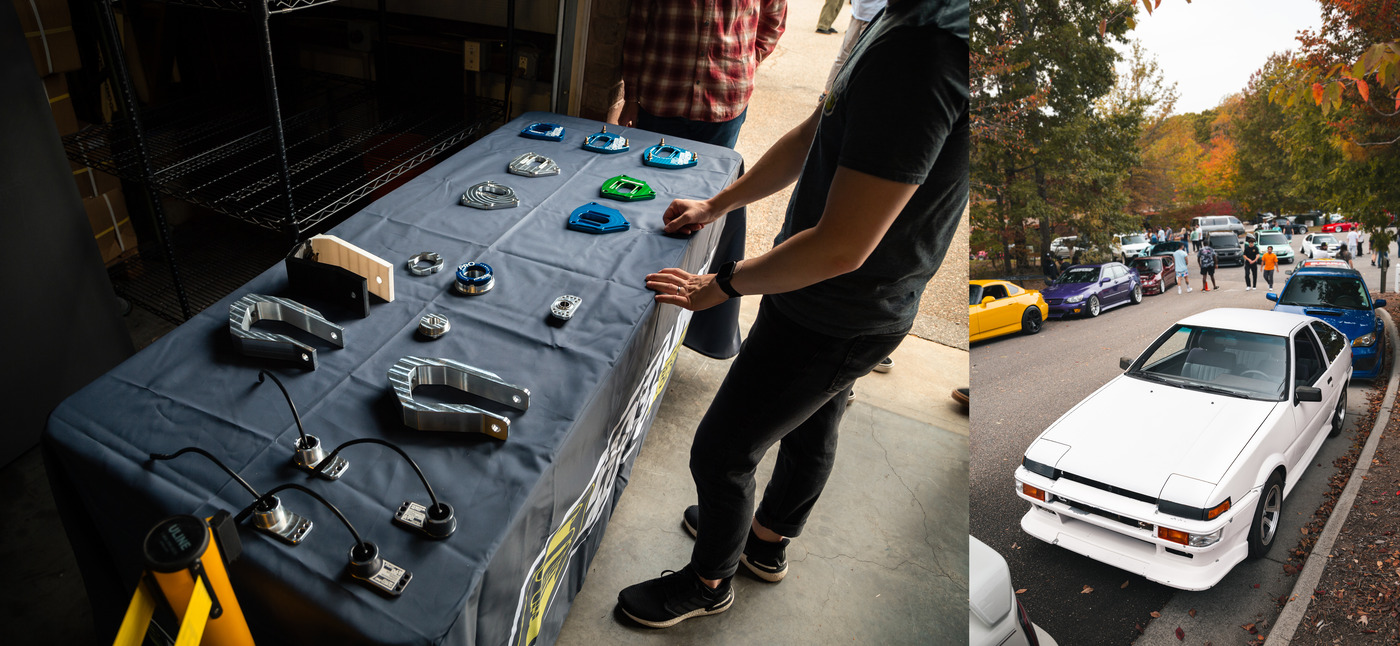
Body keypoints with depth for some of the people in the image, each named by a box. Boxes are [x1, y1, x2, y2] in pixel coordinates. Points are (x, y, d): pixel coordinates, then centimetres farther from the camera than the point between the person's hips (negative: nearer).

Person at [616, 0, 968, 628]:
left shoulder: (920, 52, -33)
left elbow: (840, 248, -32)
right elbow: (810, 137, 11)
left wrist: (724, 284, -17)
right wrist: (715, 206, 13)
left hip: (829, 323, -10)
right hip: (863, 307, 10)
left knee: (720, 452, 8)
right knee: (811, 427, 28)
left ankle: (708, 582, 36)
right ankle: (768, 540, 55)